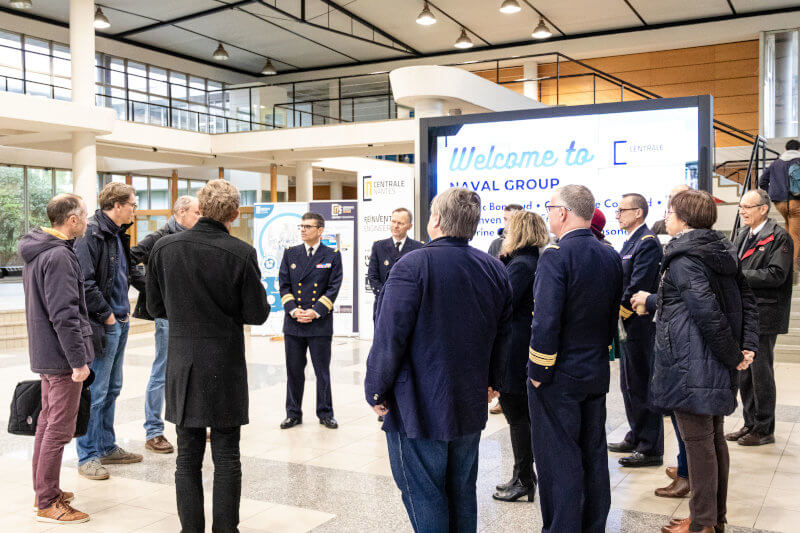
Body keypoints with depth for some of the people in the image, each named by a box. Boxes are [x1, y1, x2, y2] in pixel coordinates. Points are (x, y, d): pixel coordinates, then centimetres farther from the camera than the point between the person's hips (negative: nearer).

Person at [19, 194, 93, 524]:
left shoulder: (36, 252, 12)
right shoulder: (59, 256, -21)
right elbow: (64, 315, -24)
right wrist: (78, 360, -21)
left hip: (44, 353, 11)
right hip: (61, 356, -11)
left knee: (47, 421, 19)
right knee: (59, 429, -3)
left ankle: (44, 490, 30)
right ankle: (48, 503, 5)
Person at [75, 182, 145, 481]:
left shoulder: (119, 236, 14)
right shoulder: (91, 235, -15)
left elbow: (131, 272, 28)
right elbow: (85, 283, -21)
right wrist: (107, 315, -15)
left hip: (120, 323, 9)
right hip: (102, 325, -9)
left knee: (111, 389, 16)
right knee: (95, 393, -2)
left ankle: (107, 448, 27)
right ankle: (87, 457, 8)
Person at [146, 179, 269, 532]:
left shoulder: (163, 247, -3)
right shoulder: (241, 253, -13)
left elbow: (156, 307, 5)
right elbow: (257, 314, -7)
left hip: (182, 365, 3)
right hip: (226, 366, -2)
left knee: (188, 457, 12)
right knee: (226, 457, 9)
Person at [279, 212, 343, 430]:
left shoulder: (332, 255, 2)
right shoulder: (290, 253, 9)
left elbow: (333, 287, -3)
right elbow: (284, 285, 6)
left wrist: (315, 312, -12)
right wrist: (293, 310, -9)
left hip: (320, 323, -2)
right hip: (293, 322, 2)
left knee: (322, 371, 4)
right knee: (294, 370, 8)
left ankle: (325, 413, 16)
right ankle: (293, 413, 19)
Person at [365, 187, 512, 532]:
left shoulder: (413, 265, -16)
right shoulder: (495, 270, 4)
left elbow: (389, 336, -18)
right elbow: (503, 334, 12)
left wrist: (376, 391, -7)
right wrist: (492, 381, 23)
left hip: (417, 411, -6)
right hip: (470, 407, 7)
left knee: (424, 497, 4)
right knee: (462, 492, 18)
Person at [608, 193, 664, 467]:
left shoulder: (647, 243, -15)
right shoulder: (630, 242, 16)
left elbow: (639, 286, -21)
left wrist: (619, 312, -15)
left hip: (640, 324, -10)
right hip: (627, 324, 10)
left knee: (642, 385, -4)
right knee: (629, 385, 18)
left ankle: (651, 449, 5)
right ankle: (636, 438, 30)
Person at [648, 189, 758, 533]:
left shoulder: (682, 259, -16)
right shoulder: (721, 252, 11)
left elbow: (708, 312, -24)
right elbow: (747, 301, 10)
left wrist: (732, 355, -14)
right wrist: (748, 347, 3)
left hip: (690, 363, -9)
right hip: (717, 365, 9)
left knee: (698, 442, 0)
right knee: (714, 439, 17)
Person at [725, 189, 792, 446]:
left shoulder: (779, 237, -10)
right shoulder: (743, 235, 14)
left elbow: (776, 275, -19)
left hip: (763, 315, -8)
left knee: (761, 372, -1)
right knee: (744, 372, 14)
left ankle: (764, 430, 11)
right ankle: (750, 424, 26)